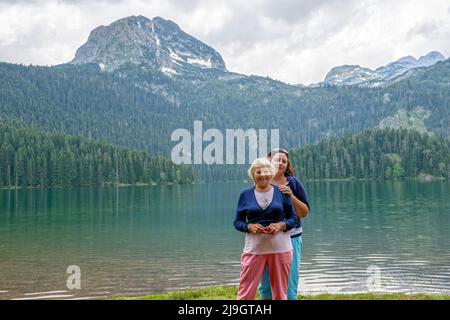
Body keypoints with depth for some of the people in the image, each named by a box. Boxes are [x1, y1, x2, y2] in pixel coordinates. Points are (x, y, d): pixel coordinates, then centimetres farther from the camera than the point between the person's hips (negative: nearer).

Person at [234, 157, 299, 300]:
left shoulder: (281, 192, 4)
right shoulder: (245, 194, 4)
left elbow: (294, 218, 7)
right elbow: (237, 222, 7)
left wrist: (281, 225, -12)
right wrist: (249, 227, -13)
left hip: (280, 248, 1)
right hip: (254, 249, -1)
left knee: (280, 293, 10)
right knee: (245, 293, -4)